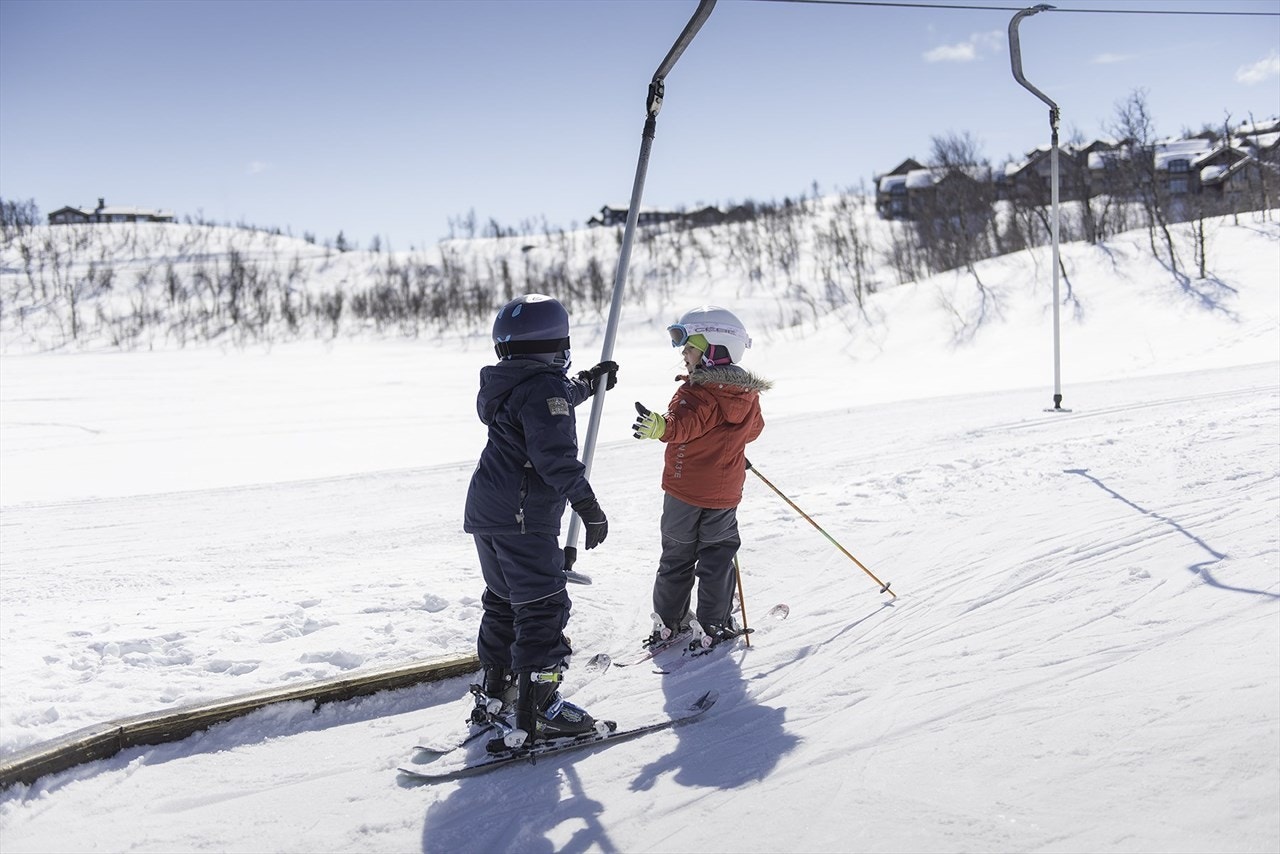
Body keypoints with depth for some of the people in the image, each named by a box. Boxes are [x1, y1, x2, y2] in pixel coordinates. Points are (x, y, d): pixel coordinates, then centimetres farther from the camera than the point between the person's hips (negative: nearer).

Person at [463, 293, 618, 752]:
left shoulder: (504, 381, 12)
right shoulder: (544, 386, -17)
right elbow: (556, 455, -25)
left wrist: (589, 383, 39)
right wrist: (588, 505, -21)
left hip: (487, 513, 10)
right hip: (524, 519, -10)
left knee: (504, 601, 21)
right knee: (543, 608, -4)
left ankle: (494, 692, 30)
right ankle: (537, 711, -3)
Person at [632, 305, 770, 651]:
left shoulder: (696, 394, -18)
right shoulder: (748, 395, 2)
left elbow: (684, 424, -36)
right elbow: (754, 428, 19)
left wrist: (660, 426, -55)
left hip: (684, 492, -4)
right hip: (725, 494, 4)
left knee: (676, 557, 11)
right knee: (718, 557, 12)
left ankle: (668, 622, 20)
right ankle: (714, 626, 13)